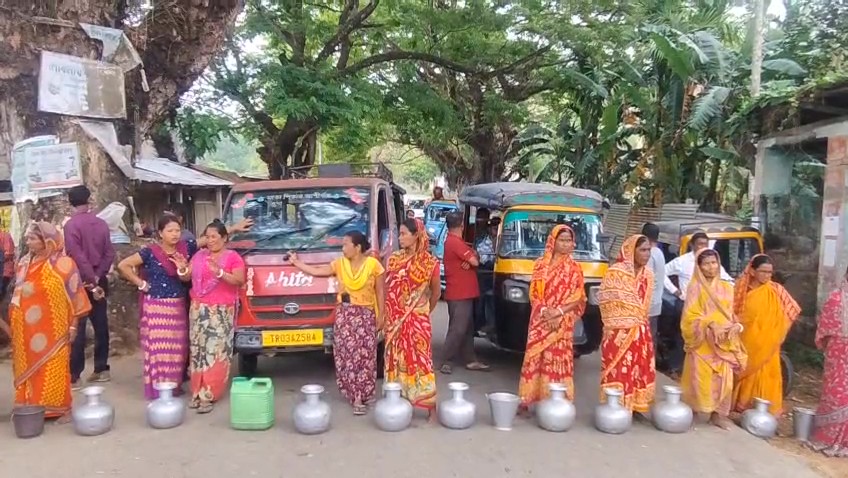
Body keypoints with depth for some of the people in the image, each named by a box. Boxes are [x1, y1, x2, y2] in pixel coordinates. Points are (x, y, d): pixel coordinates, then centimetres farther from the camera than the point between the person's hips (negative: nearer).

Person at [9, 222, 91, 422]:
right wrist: (14, 322, 8)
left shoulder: (64, 264, -9)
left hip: (53, 329, -5)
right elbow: (17, 294, 12)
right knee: (28, 367, 10)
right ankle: (30, 407, 20)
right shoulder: (25, 263, 7)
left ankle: (58, 407, 10)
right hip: (27, 329, 5)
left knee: (54, 368, 1)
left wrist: (73, 325, -8)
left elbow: (74, 297, -7)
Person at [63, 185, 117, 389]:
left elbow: (78, 257, -17)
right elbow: (109, 253, 0)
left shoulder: (71, 225, -10)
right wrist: (97, 277, -4)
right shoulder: (101, 223, 5)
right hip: (98, 280, 5)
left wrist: (90, 281, -15)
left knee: (77, 327, -3)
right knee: (100, 325, 10)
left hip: (81, 281, -5)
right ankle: (101, 369, 16)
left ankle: (74, 377, -1)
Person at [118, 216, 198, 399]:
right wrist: (141, 283, -6)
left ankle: (174, 387, 21)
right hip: (157, 306, -4)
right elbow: (123, 265, -7)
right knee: (158, 347, -3)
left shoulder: (186, 249, 0)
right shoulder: (150, 252, -10)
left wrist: (182, 268, -20)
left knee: (177, 347, 9)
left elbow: (188, 278, 1)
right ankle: (157, 390, 5)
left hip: (179, 305, 4)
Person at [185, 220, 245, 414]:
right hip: (198, 309, 5)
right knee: (197, 350, 4)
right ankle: (197, 392, 10)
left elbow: (240, 281, -12)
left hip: (221, 311, -5)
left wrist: (220, 273, -24)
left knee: (216, 351, -6)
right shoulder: (199, 255, 13)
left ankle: (208, 394, -3)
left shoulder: (233, 257, -2)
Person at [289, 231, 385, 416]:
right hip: (344, 314, 4)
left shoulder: (373, 264, -7)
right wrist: (296, 262, 4)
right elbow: (316, 271, 6)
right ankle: (356, 395, 12)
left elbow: (380, 292, -3)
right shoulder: (340, 263, 4)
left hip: (366, 315, -4)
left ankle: (359, 397, 2)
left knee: (364, 355, -3)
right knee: (346, 354, 2)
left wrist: (381, 316, -4)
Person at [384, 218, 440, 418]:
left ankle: (430, 407, 1)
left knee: (420, 361, -5)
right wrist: (386, 316, 6)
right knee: (396, 360, 7)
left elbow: (436, 292, 8)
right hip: (395, 320, 4)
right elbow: (387, 289, 10)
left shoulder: (430, 262, -5)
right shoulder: (394, 259, 6)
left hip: (417, 321, -4)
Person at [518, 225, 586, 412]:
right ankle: (527, 398, 5)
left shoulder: (574, 268, 4)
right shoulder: (540, 264, 6)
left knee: (558, 360, -2)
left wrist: (559, 312, -13)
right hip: (540, 321, 1)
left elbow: (579, 299, 1)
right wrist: (544, 310, -14)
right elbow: (534, 294, 3)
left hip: (562, 324, -1)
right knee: (534, 358, 0)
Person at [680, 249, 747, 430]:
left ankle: (718, 413, 14)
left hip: (723, 341, 4)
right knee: (700, 378, -3)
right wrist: (709, 325, -23)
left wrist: (736, 325, -6)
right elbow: (690, 316, -9)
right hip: (702, 341, -4)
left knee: (724, 379, 2)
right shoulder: (695, 288, -5)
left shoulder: (726, 288, 10)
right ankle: (692, 412, 9)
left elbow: (730, 314, 14)